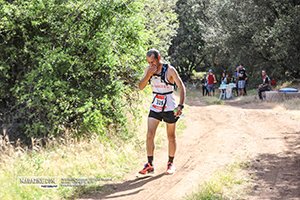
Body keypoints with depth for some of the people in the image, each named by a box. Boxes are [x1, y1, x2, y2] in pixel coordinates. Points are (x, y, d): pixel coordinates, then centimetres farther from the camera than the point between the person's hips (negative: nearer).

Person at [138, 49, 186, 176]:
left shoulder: (169, 70, -14)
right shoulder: (148, 70, 0)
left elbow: (181, 87, -15)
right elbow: (141, 87, -4)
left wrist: (180, 106, -26)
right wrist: (148, 75, -21)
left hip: (169, 108, -3)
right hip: (155, 107, 4)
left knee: (171, 137, 8)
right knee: (150, 135, -8)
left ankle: (171, 163, 22)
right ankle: (149, 165, -3)